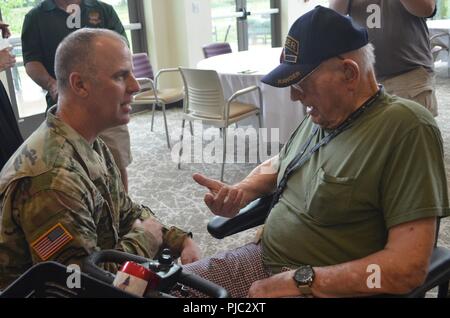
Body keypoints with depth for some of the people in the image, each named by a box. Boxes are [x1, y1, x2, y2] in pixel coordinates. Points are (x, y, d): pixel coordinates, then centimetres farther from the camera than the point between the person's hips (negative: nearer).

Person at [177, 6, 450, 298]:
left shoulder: (407, 128, -18)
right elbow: (277, 164, 24)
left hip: (324, 286, -7)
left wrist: (300, 281, -21)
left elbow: (409, 268, -22)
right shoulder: (323, 115, 5)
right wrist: (241, 191, 3)